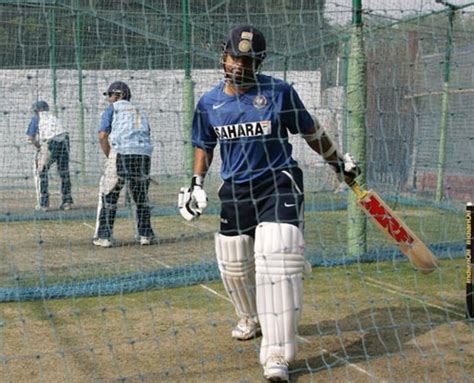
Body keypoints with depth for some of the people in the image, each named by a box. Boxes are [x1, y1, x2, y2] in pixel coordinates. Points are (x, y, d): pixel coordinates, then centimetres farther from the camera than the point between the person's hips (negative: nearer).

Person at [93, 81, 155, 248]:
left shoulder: (113, 108, 12)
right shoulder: (140, 112, 27)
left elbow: (103, 136, 1)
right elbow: (146, 136, 19)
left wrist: (109, 157, 11)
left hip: (121, 154, -4)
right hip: (144, 155, 4)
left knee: (108, 195, 6)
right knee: (142, 197, 19)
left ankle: (104, 236, 4)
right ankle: (145, 235, 18)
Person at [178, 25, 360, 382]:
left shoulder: (279, 93, -6)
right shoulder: (209, 103, 4)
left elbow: (310, 131, 6)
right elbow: (204, 146, 17)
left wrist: (339, 161, 14)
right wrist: (196, 183, 6)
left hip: (279, 185, -4)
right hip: (235, 191, 5)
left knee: (277, 262, -19)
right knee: (233, 266, 14)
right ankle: (252, 318, 45)